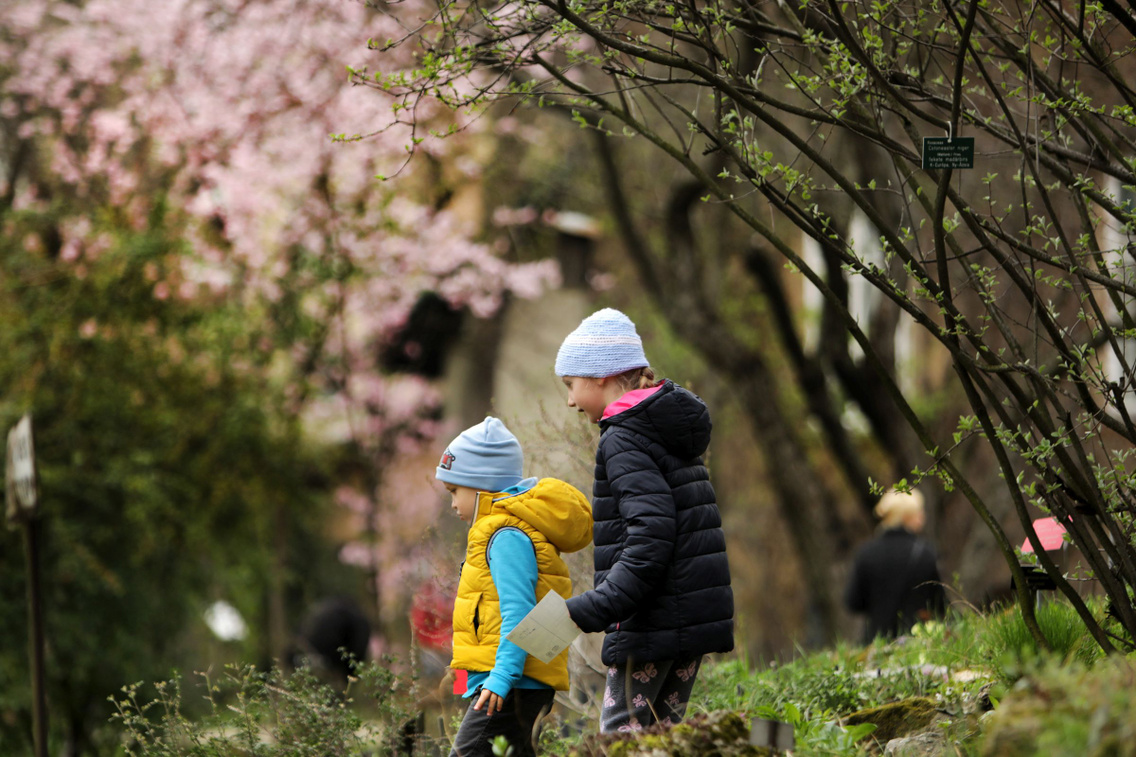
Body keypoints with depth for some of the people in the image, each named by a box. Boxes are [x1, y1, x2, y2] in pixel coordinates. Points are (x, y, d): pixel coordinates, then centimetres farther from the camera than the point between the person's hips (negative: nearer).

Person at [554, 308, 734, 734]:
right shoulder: (671, 433, 17)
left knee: (621, 732, -6)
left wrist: (588, 611, -26)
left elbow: (649, 539, -23)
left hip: (653, 620, -9)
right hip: (698, 617, 9)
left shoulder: (624, 439, -13)